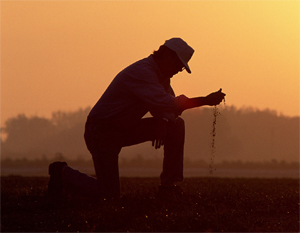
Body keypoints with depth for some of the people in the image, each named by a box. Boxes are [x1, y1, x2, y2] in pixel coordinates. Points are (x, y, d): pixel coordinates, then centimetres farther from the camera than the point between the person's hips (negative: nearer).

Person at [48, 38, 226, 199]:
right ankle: (64, 174, 8)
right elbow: (164, 104, -37)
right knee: (109, 194, -16)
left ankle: (169, 184, -2)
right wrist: (205, 101, -36)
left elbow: (167, 106, 12)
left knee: (176, 125, -5)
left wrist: (162, 123, -13)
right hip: (102, 132, -9)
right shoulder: (142, 72, -25)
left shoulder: (162, 76, 7)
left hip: (126, 130, 9)